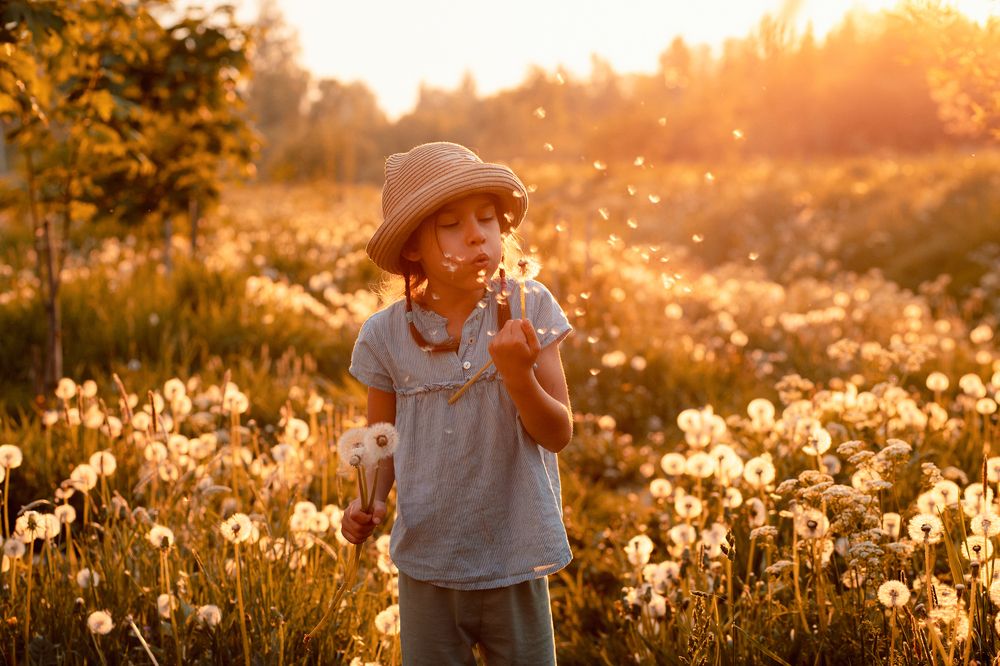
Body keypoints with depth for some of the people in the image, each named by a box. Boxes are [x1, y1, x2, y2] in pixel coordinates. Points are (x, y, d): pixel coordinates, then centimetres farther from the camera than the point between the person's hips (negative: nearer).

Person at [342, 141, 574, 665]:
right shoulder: (387, 334, -6)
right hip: (425, 565, 1)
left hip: (515, 564, 0)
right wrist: (370, 501, -13)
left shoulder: (529, 309, -9)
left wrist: (517, 372, -25)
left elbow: (558, 435, -8)